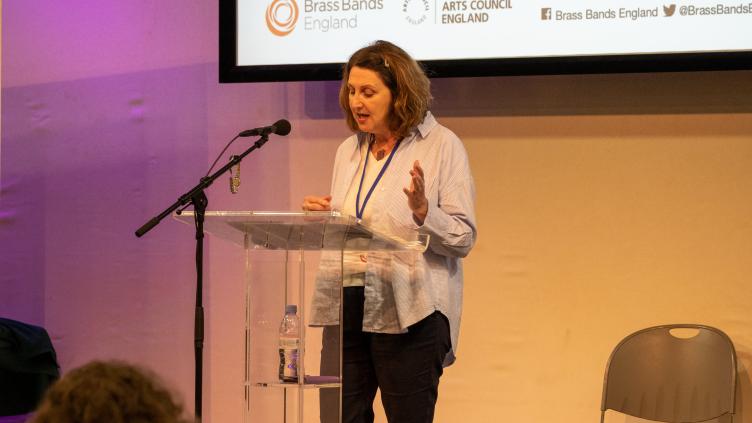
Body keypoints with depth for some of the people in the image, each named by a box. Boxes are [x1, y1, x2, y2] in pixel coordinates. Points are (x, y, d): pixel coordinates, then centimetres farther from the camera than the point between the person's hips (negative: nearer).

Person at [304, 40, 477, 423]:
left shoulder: (442, 146, -2)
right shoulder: (349, 150, 16)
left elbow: (463, 239, -7)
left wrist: (423, 211, -24)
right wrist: (323, 218, 3)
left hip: (408, 313, -5)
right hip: (346, 306, 5)